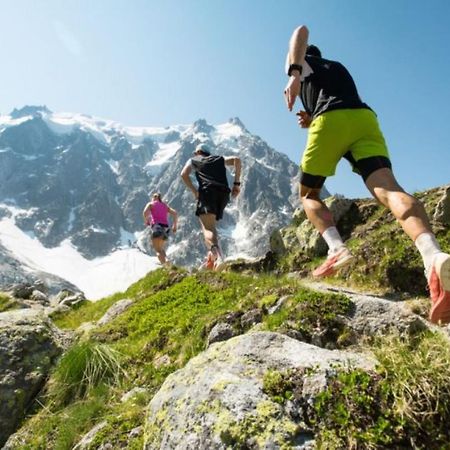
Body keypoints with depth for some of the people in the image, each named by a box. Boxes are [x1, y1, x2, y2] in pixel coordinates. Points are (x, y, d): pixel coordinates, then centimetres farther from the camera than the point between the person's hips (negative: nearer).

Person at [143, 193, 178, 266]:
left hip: (156, 226, -4)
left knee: (158, 250, -9)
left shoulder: (150, 204, 15)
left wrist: (146, 221, 11)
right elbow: (175, 213, 10)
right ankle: (166, 259, -4)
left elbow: (145, 212, -6)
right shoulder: (165, 205, 25)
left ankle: (165, 263, -33)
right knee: (161, 248, 22)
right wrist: (174, 225, 14)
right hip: (165, 227, 5)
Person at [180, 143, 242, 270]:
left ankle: (217, 254, -43)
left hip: (208, 191, -4)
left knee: (208, 228, -16)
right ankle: (211, 260, 7)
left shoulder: (193, 160, 25)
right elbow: (236, 159, 14)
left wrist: (195, 192, 7)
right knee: (211, 225, 18)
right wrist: (237, 183, 10)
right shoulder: (219, 159, 31)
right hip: (224, 193, 4)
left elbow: (184, 174, 5)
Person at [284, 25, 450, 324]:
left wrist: (293, 74, -8)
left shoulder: (302, 64, 29)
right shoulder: (340, 68, 44)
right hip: (365, 117, 4)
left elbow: (302, 31, 6)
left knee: (309, 194, 12)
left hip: (329, 120, -4)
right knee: (387, 188, -19)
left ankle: (337, 248, -15)